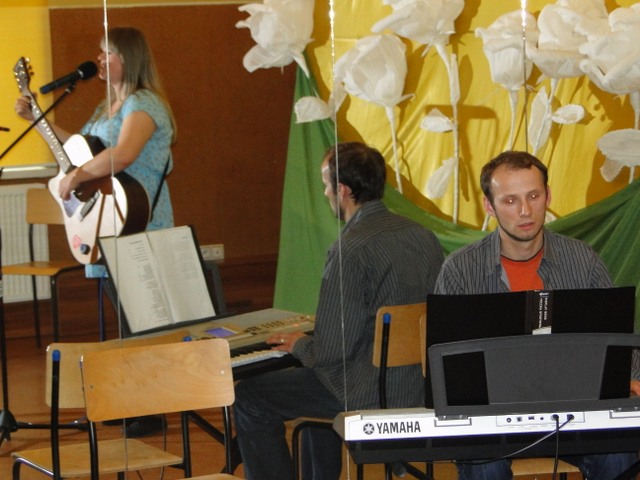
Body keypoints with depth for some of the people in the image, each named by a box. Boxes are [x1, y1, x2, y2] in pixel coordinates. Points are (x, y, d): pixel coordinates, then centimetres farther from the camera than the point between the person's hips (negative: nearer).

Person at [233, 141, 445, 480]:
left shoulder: (351, 250, -20)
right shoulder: (424, 237, 5)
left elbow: (330, 351, -20)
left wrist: (298, 345, 3)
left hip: (373, 394, -9)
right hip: (422, 384, 9)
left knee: (249, 399, 4)